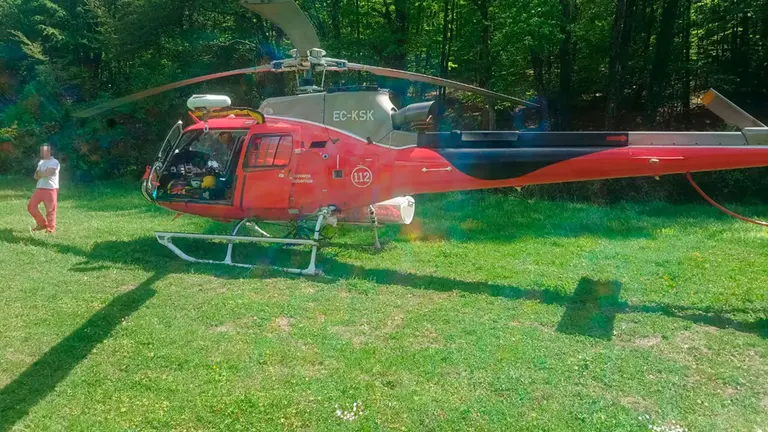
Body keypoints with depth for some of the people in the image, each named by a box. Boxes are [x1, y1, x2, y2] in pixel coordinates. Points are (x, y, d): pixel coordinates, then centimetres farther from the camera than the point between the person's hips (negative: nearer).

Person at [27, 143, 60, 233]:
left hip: (51, 189, -8)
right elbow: (36, 176, 11)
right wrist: (43, 174, -10)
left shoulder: (54, 162, -10)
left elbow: (47, 174, -21)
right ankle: (42, 223, 19)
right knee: (31, 206, 5)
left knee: (50, 210, -4)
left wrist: (39, 173, -1)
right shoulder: (41, 162, 15)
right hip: (40, 188, 8)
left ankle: (51, 229, 7)